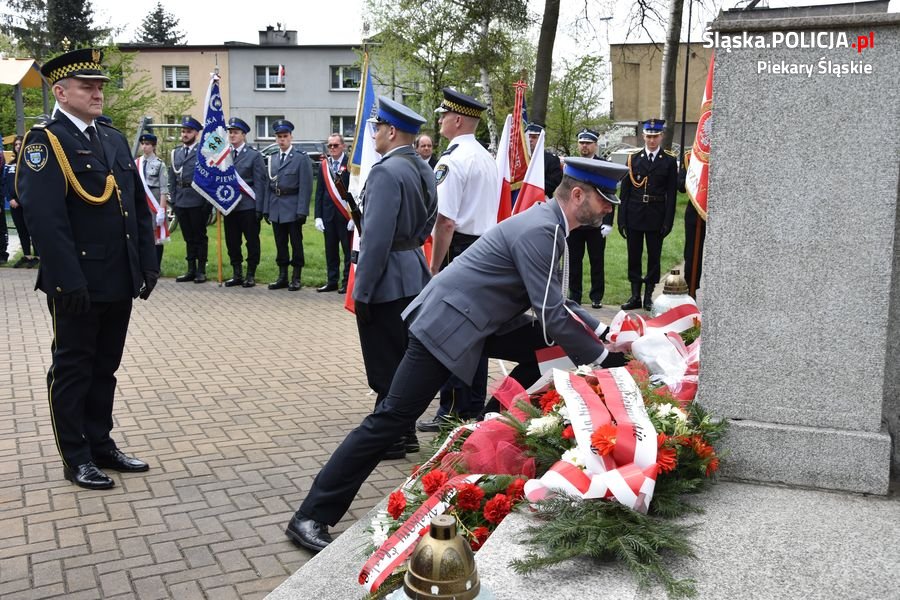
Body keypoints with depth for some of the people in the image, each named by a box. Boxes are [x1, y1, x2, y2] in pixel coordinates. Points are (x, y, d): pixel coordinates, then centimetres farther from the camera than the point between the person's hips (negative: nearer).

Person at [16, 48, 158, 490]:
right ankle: (76, 459, 17)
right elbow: (45, 218, -18)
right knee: (73, 370, 6)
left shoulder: (114, 139, 14)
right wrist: (69, 280, -22)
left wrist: (148, 264, 9)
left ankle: (101, 444, 29)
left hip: (119, 283, 7)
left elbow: (139, 208, 15)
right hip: (78, 285, -7)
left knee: (105, 368, 16)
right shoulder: (44, 141, -10)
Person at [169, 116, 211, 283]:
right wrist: (173, 199, 8)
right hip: (181, 202, 6)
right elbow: (172, 178, 15)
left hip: (198, 202, -5)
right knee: (188, 237, 11)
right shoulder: (176, 153, 13)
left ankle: (201, 271, 11)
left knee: (200, 237, 4)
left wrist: (208, 202, -13)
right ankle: (191, 270, 18)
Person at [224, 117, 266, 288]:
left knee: (252, 241, 2)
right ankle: (237, 274, 19)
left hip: (248, 206, -5)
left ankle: (251, 275, 11)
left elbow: (259, 183, -7)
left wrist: (259, 209, -12)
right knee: (232, 242, 9)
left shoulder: (254, 155, -2)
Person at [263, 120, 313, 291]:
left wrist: (302, 211, -17)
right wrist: (266, 209, 6)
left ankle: (296, 278, 11)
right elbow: (268, 185, 12)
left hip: (293, 209, -5)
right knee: (280, 244, 10)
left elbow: (305, 187, -10)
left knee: (296, 243, 4)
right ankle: (282, 277, 18)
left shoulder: (301, 158, -5)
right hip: (276, 209, 5)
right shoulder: (272, 159, 12)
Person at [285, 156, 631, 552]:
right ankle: (311, 516, -1)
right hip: (447, 324, -10)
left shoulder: (547, 223, 10)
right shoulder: (540, 231, -21)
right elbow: (552, 315, -22)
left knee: (550, 350, 8)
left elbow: (556, 303, 17)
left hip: (480, 321, 10)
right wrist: (601, 360, -13)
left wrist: (602, 330, 9)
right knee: (391, 419, -8)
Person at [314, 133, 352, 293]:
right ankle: (332, 281, 19)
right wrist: (318, 216, 4)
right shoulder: (323, 165, 10)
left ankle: (347, 282, 11)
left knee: (348, 250, 3)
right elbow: (319, 192, 11)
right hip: (328, 214, 5)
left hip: (346, 214, -5)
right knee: (330, 250, 10)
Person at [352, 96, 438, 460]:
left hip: (388, 282, -9)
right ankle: (404, 433, 28)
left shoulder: (386, 172, -19)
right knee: (404, 360, 17)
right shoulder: (423, 170, 10)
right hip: (414, 277, 9)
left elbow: (376, 237, -23)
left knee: (386, 365, 1)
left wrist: (362, 291, -18)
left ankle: (389, 440, 12)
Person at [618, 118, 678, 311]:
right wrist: (622, 219, -1)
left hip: (656, 217, -1)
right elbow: (625, 191, 5)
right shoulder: (633, 158, 6)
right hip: (634, 216, 2)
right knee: (634, 257, 6)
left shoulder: (669, 161, 2)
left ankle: (649, 296, 13)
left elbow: (671, 194, -1)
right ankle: (635, 296, 14)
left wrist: (668, 221, -7)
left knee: (654, 257, 4)